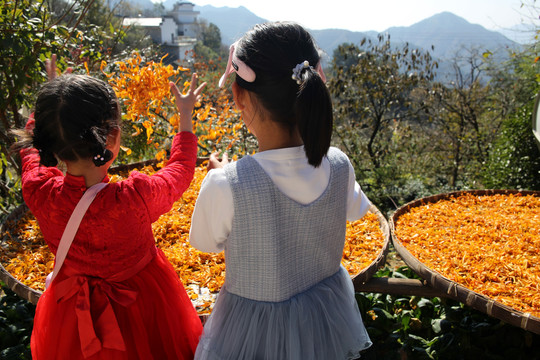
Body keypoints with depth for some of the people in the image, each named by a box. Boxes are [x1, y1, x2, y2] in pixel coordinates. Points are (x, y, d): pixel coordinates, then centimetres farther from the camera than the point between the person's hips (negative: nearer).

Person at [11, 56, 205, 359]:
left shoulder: (40, 193, -25)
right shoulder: (135, 198, -36)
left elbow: (32, 145, 0)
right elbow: (181, 169, -12)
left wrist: (53, 103, 15)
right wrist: (186, 115, 2)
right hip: (142, 310, -3)